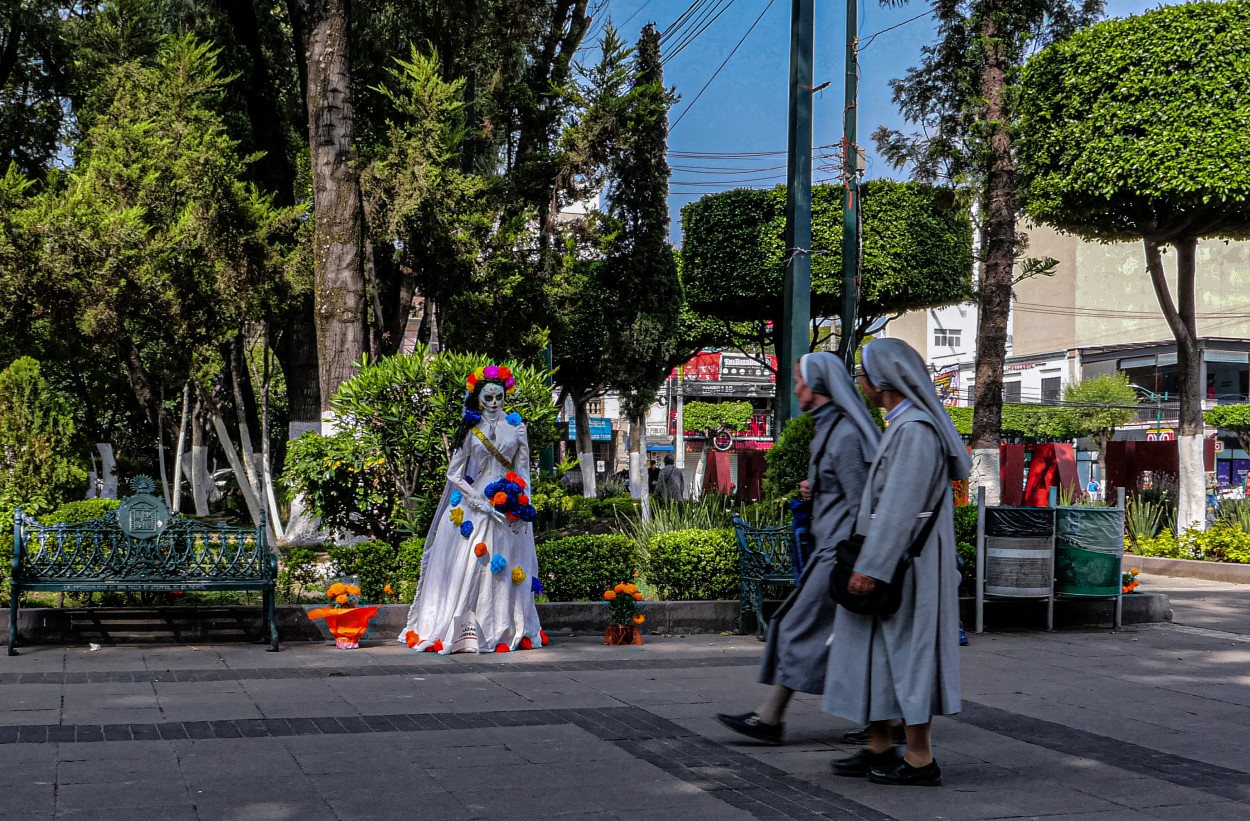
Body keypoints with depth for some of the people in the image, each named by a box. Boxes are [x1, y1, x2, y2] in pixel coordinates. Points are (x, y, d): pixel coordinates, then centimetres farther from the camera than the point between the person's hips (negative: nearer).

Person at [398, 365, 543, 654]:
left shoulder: (516, 428, 8)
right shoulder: (470, 430, 4)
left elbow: (523, 471, 11)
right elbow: (454, 473, 1)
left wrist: (522, 502, -4)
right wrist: (480, 501, -10)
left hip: (510, 507, 1)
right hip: (475, 506, -1)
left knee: (507, 569, 2)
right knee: (470, 566, -6)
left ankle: (508, 630, 10)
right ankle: (464, 631, -3)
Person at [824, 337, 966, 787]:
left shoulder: (915, 429, -18)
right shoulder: (904, 424, 13)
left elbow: (900, 505, -23)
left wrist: (871, 565, -24)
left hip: (904, 561, -10)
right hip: (892, 559, 10)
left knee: (906, 649, -3)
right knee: (876, 651, 14)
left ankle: (920, 759, 5)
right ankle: (879, 748, 21)